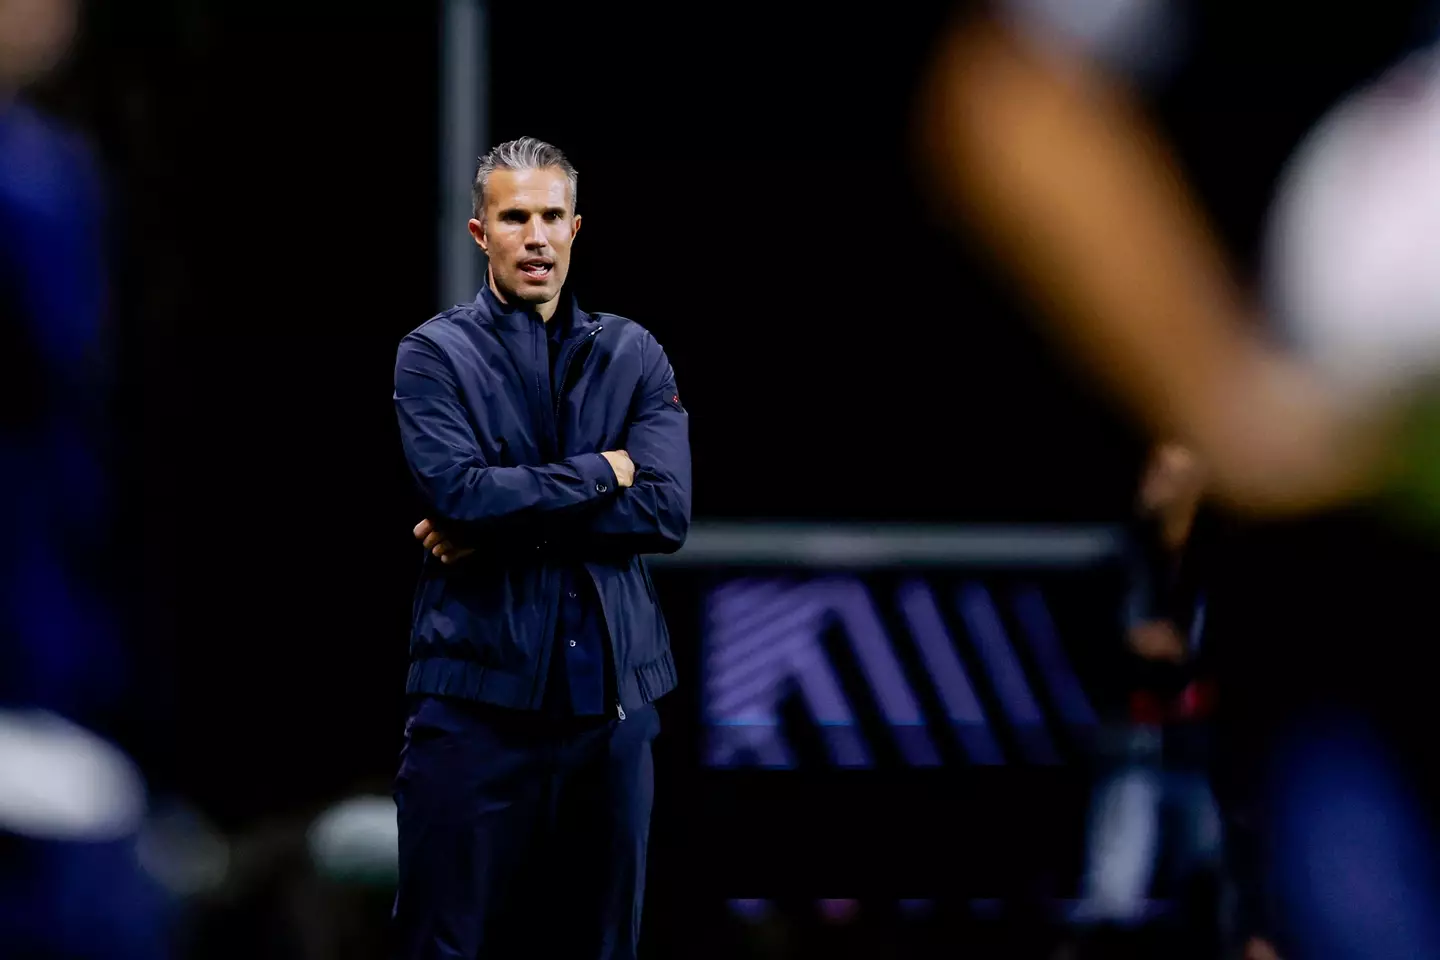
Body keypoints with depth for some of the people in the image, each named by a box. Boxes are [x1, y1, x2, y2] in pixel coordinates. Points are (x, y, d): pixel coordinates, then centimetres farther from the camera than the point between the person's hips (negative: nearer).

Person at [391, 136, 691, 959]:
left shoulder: (633, 355, 9)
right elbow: (459, 490, -16)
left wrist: (505, 525, -11)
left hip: (614, 695, 3)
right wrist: (601, 472, -7)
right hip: (479, 695, -3)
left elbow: (668, 511, -5)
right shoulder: (436, 354, 1)